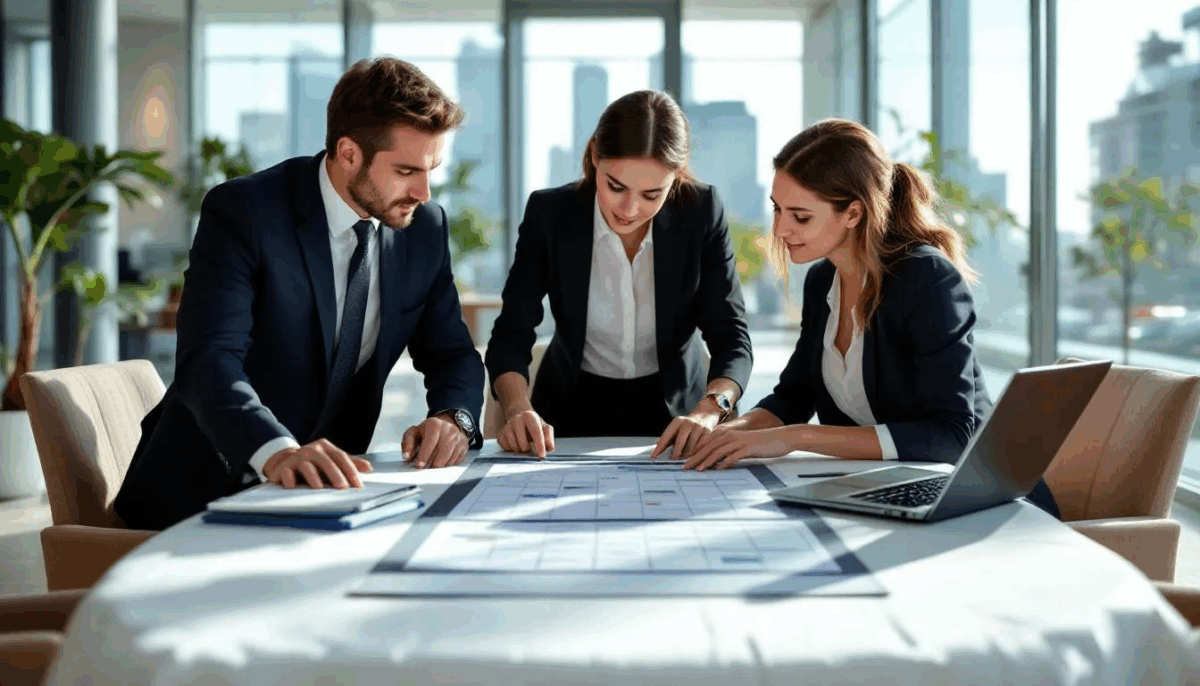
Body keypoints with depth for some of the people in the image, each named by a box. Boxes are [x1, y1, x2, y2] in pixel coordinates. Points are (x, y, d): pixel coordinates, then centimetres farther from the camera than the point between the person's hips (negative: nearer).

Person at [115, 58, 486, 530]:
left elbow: (452, 356, 6)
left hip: (326, 487, 4)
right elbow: (209, 360, -27)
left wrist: (453, 419, -17)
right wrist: (278, 452, -46)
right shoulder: (242, 212, -16)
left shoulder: (425, 227, 0)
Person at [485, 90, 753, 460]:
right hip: (575, 408, -1)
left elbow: (731, 337, -11)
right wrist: (519, 410, -32)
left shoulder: (703, 212, -12)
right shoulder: (549, 213, -12)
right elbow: (510, 335, -12)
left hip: (675, 410, 1)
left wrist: (708, 412, -31)